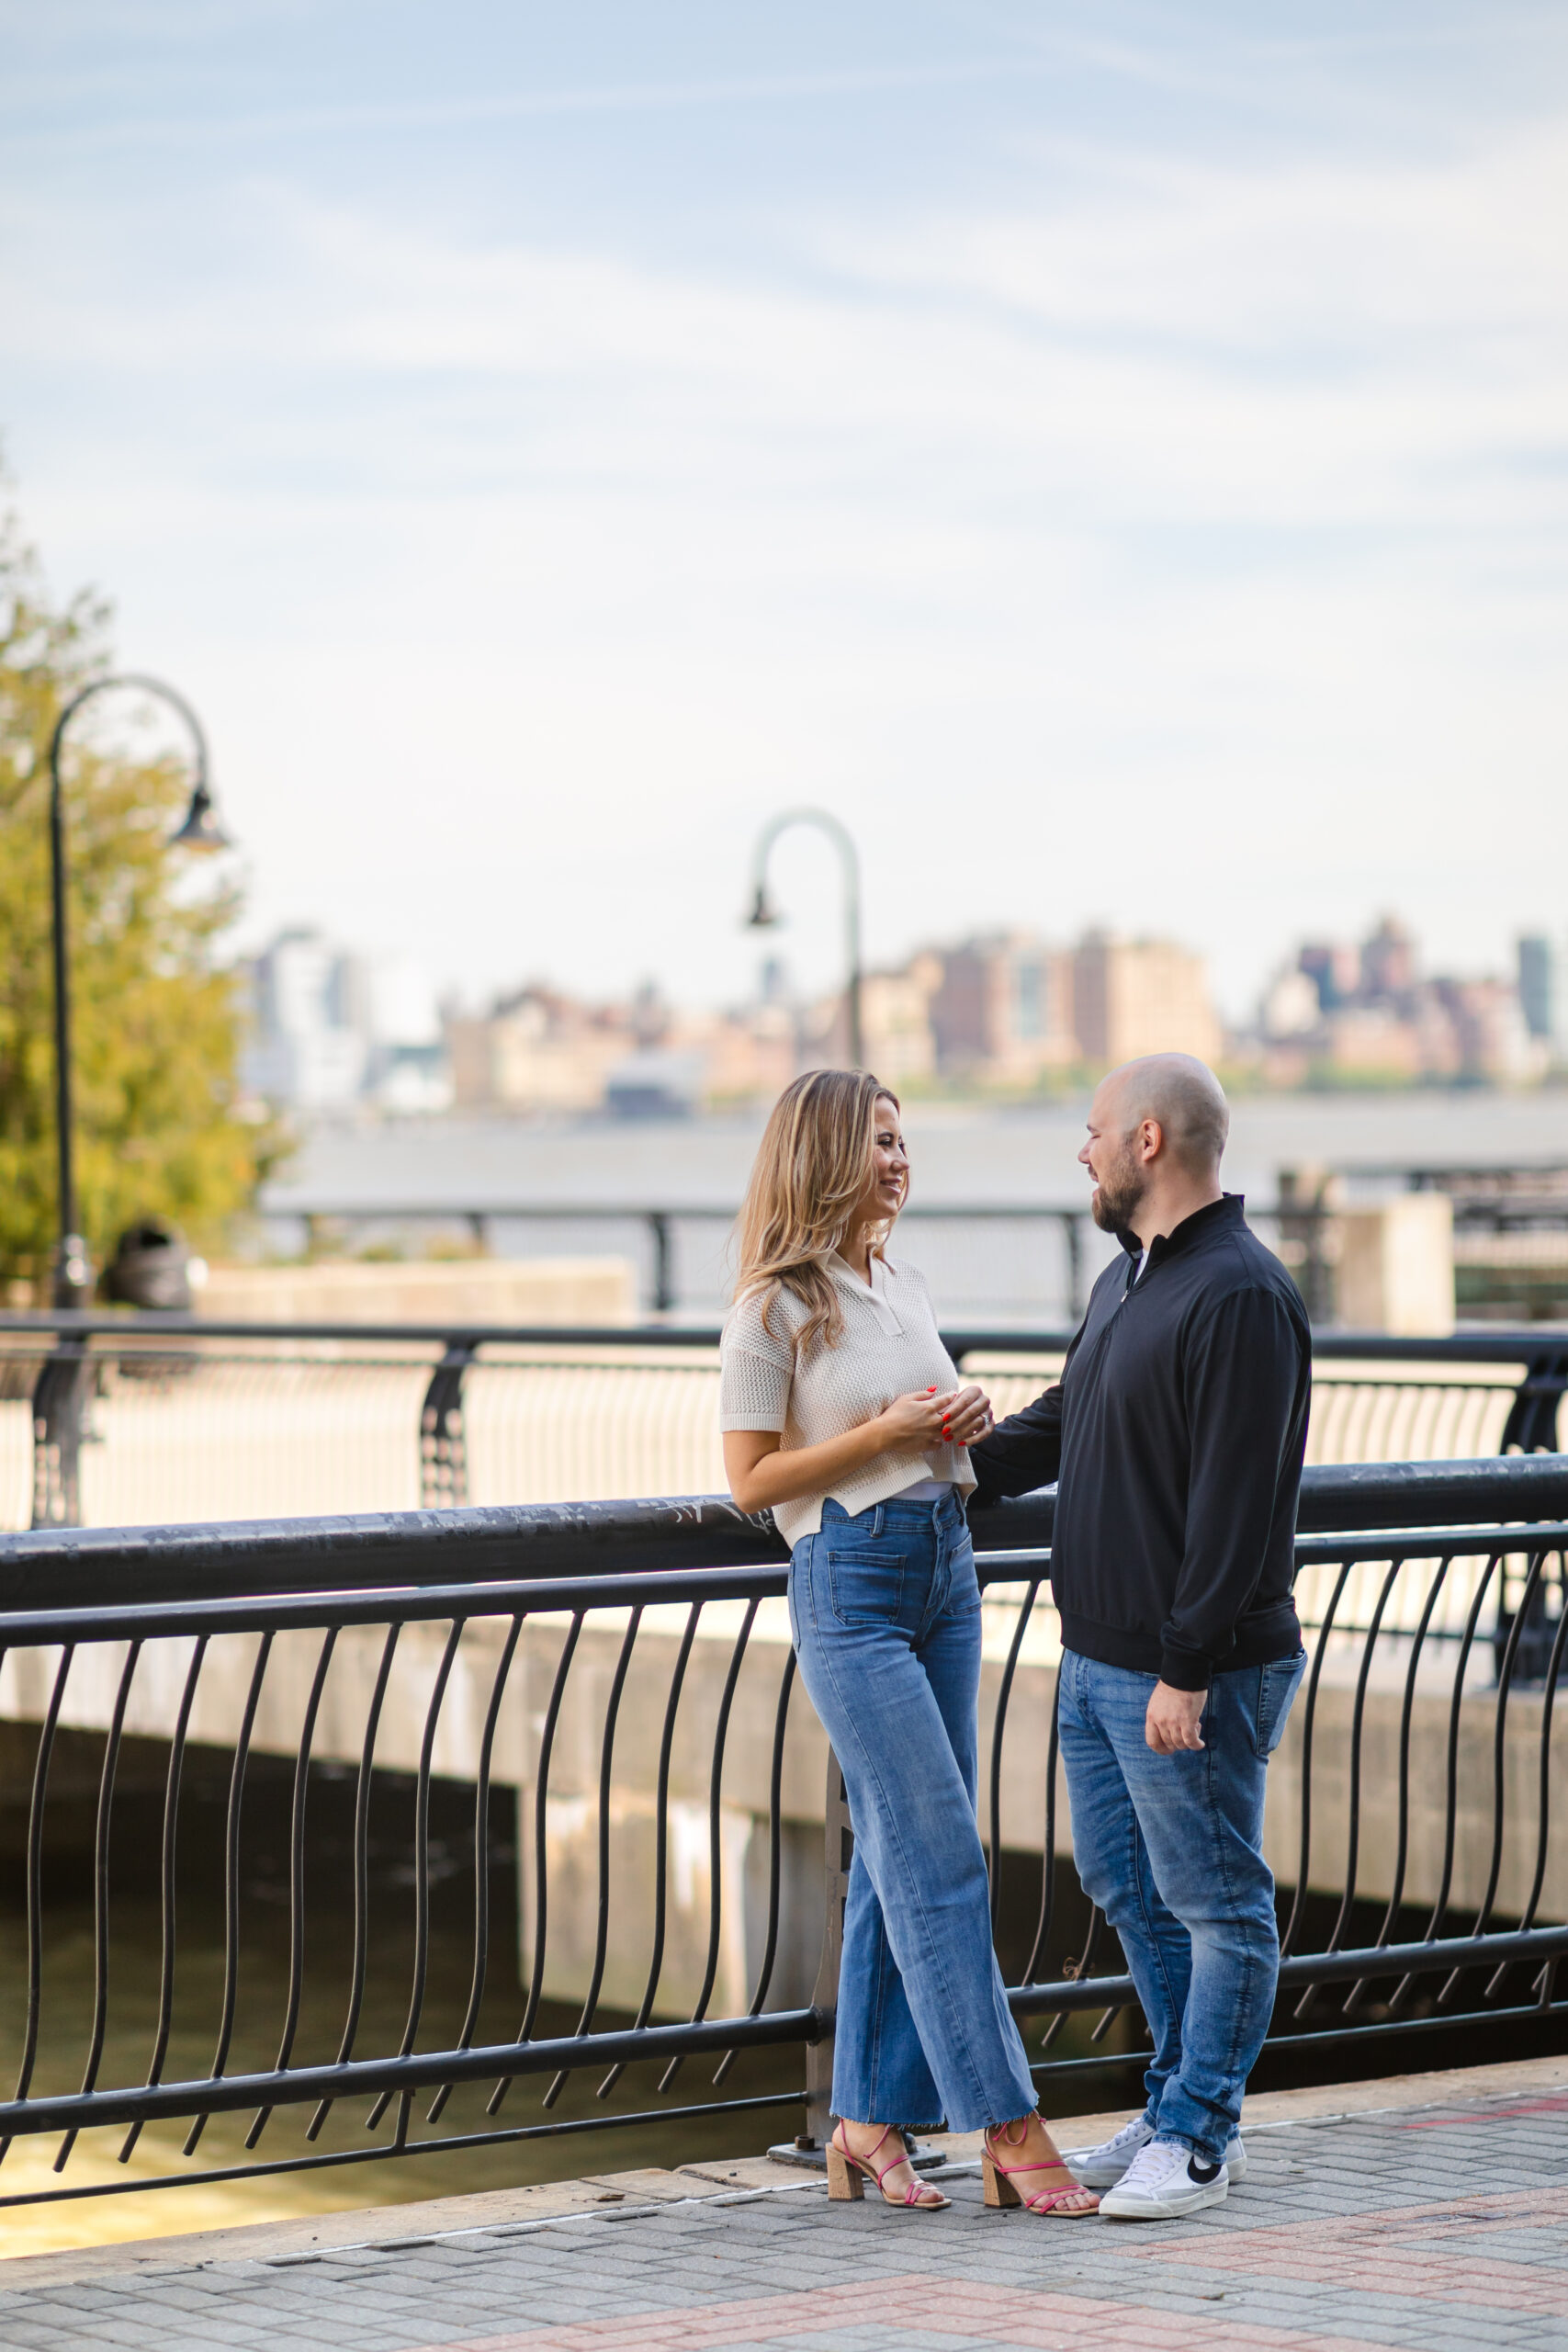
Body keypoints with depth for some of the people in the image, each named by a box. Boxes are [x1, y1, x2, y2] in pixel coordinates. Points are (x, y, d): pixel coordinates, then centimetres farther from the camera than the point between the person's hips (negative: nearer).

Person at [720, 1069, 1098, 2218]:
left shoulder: (905, 1286, 14)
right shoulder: (776, 1308, -8)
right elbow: (752, 1478, -10)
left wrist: (965, 1421, 3)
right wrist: (887, 1433, -15)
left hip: (945, 1566, 8)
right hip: (850, 1582, -8)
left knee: (902, 1857, 7)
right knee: (939, 1855, -10)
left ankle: (869, 2122, 13)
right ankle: (1011, 2130, -9)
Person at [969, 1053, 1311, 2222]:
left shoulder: (1241, 1297, -19)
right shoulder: (1129, 1277, 13)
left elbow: (1236, 1503, -24)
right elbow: (1064, 1421, 28)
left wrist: (1186, 1671, -25)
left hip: (1193, 1675, -10)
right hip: (1099, 1657, 10)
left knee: (1215, 1904, 2)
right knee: (1127, 1885, 17)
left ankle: (1197, 2138, 10)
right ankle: (1183, 2112, 29)